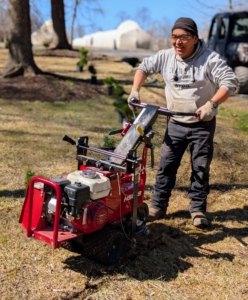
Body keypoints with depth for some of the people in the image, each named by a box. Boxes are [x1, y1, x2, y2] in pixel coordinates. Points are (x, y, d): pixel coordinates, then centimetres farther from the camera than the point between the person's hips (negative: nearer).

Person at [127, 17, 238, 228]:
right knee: (166, 165, 5)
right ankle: (158, 206, 16)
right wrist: (135, 90, 0)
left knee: (200, 167, 4)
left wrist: (212, 104, -31)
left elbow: (230, 82, -19)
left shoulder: (210, 59, -14)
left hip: (203, 124, -3)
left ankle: (198, 209, 17)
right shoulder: (165, 57, -3)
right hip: (176, 123, 3)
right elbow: (144, 67, 12)